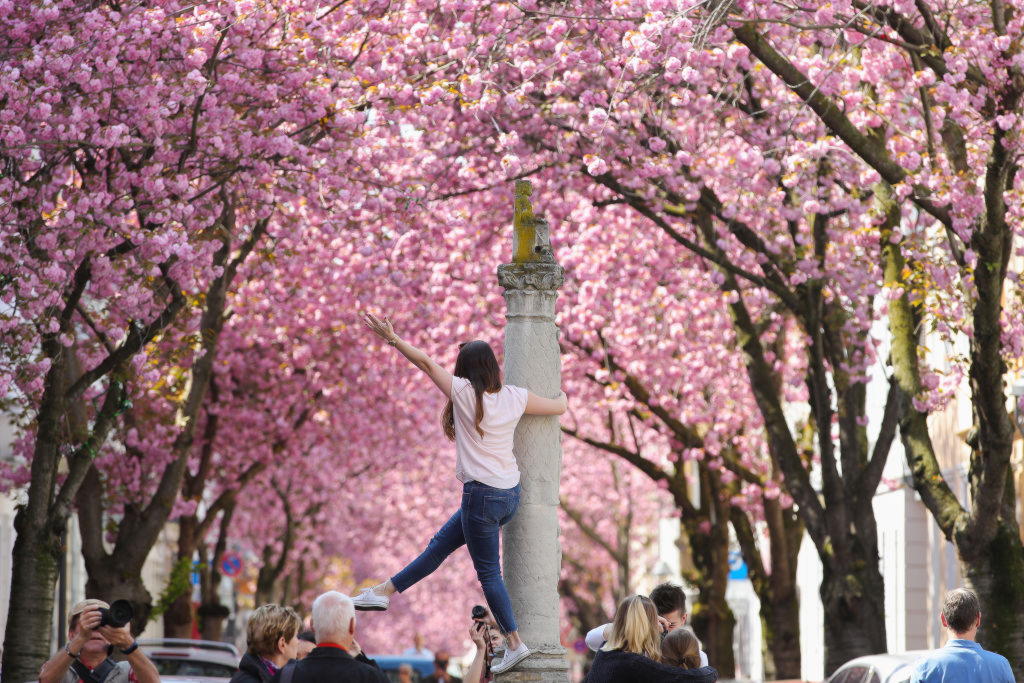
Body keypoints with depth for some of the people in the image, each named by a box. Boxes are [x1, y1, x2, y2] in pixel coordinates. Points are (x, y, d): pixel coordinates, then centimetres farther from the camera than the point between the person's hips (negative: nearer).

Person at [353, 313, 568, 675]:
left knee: (488, 571, 3)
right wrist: (562, 395, 35)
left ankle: (515, 643, 4)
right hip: (510, 495, 7)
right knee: (441, 543, 18)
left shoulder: (463, 391, -12)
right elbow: (559, 406, 13)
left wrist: (392, 338, 1)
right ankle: (385, 591, 26)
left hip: (482, 495, -7)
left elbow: (427, 362, -7)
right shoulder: (515, 397, 1)